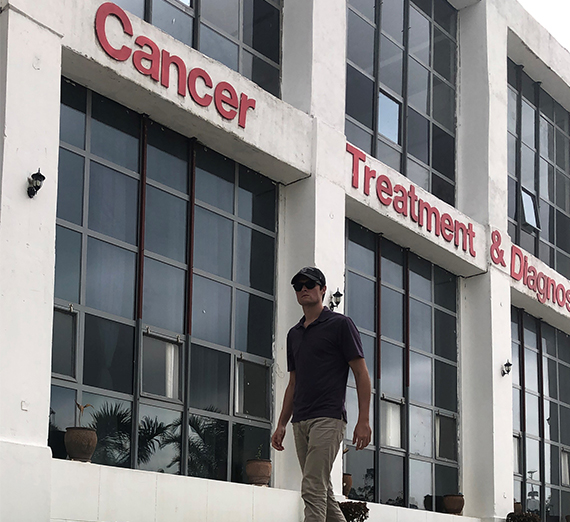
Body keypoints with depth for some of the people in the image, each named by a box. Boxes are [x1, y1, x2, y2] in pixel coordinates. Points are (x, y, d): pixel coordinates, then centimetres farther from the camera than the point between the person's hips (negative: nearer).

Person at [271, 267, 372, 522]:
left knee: (312, 489, -16)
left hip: (328, 418, -7)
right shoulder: (294, 334, 19)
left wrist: (363, 420, -13)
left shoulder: (340, 324, -1)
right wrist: (281, 424, 15)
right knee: (323, 491, 9)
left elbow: (361, 373, -5)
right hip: (300, 422, 8)